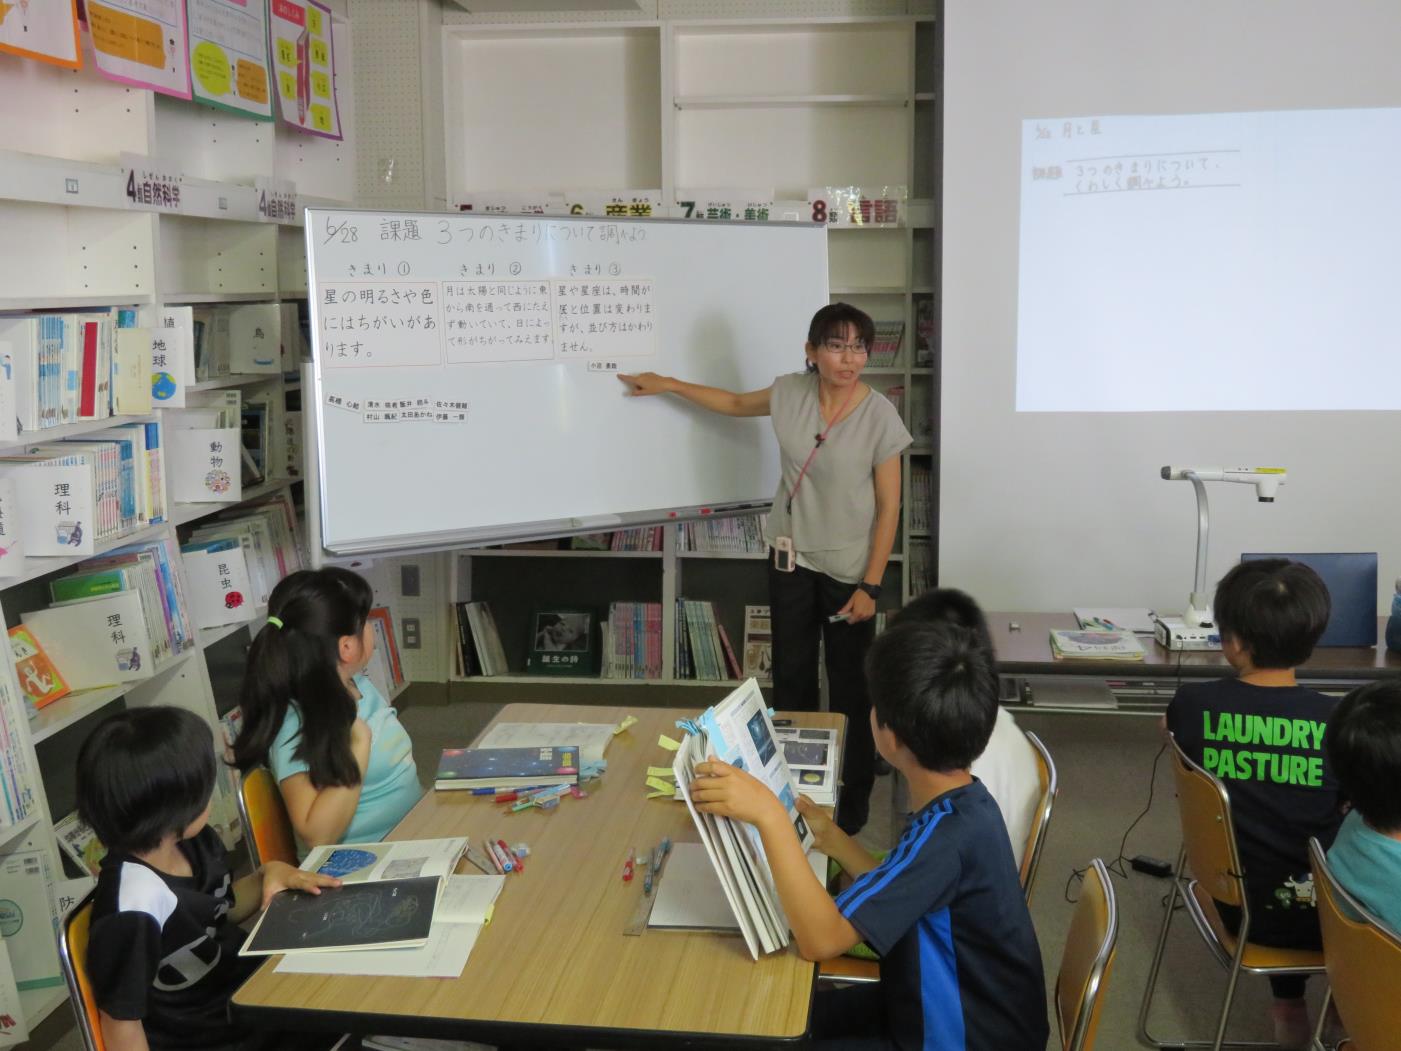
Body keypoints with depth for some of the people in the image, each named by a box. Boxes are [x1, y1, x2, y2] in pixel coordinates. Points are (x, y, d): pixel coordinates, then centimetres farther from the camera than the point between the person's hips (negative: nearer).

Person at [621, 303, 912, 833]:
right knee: (791, 678, 13)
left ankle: (854, 796, 24)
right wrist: (668, 384, 19)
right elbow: (736, 403, 18)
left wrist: (870, 586, -14)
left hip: (848, 570, -4)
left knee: (850, 687, 6)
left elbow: (888, 507, -12)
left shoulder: (879, 416, -16)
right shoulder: (791, 393, -4)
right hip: (791, 559, 4)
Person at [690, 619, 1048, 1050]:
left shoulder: (947, 833, -32)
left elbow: (822, 938, -36)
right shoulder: (962, 804, -4)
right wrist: (832, 839, 2)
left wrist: (770, 816, -41)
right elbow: (897, 894, 10)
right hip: (954, 1007, 8)